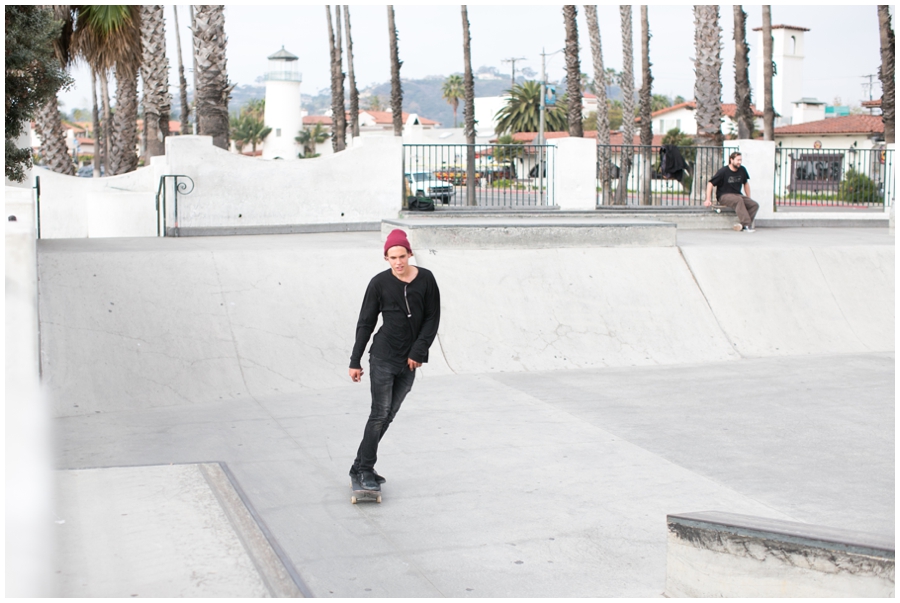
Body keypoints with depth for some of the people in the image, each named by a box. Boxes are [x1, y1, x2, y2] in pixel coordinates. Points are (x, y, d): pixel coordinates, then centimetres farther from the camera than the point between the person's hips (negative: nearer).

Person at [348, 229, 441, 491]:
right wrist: (355, 362, -1)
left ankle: (360, 467, 18)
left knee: (388, 415, 7)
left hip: (409, 362, 3)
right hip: (383, 358, -3)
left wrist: (418, 352, -7)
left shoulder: (426, 279, -1)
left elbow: (433, 318, 2)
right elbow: (365, 323, 0)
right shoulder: (379, 283, -5)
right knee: (380, 413, -8)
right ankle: (365, 470, 1)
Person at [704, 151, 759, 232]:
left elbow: (746, 183, 21)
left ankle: (743, 226, -27)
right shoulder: (723, 171, -8)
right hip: (724, 196, -6)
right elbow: (710, 183, -7)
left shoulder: (742, 170, 6)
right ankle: (747, 225, -40)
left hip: (738, 195, 6)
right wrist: (708, 200, -13)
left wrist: (749, 199, 20)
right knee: (739, 200, -38)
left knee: (755, 205, -19)